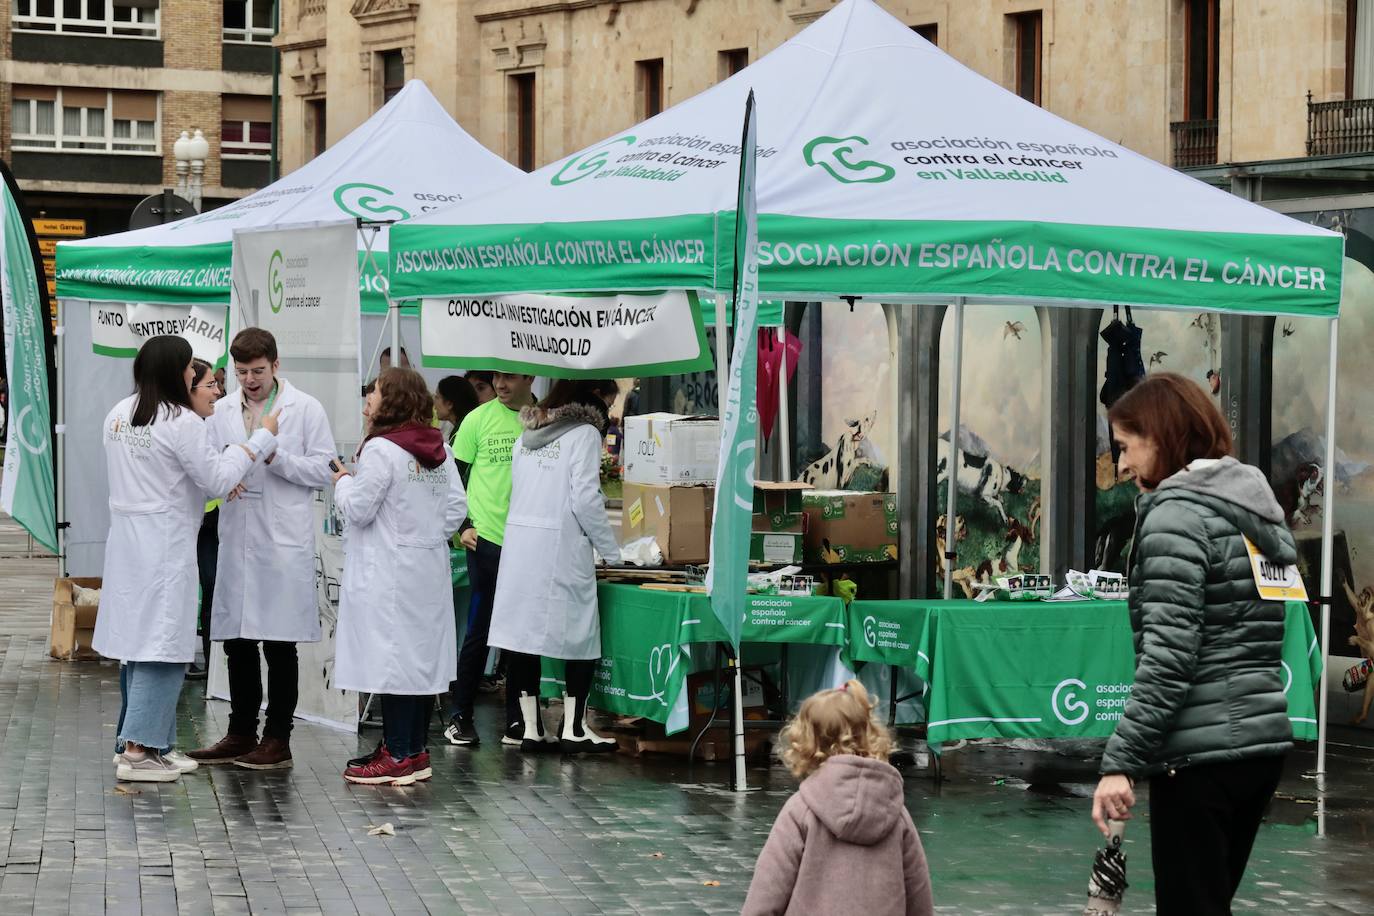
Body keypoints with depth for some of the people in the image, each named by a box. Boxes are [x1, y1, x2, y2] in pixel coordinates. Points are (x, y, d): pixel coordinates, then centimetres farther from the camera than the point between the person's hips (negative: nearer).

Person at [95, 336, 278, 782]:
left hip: (125, 540, 8)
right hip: (165, 543, -8)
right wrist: (262, 438, -3)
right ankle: (138, 751, -7)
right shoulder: (182, 422, -16)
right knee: (162, 646, -4)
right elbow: (218, 478, -11)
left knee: (138, 642, 14)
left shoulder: (118, 415, 9)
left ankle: (140, 742, 20)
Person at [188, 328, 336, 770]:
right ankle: (241, 734, 20)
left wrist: (276, 456, -16)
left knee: (279, 645, 0)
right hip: (237, 539, 4)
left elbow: (323, 470, -5)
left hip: (284, 543, -4)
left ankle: (277, 740, 8)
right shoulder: (222, 411, 11)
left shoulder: (305, 409, -1)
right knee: (237, 642, 9)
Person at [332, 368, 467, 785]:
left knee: (391, 658, -4)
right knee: (422, 656, 11)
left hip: (389, 572, -8)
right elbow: (457, 505, 9)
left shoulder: (381, 450, -14)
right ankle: (415, 751, 17)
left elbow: (358, 509, -13)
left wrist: (343, 482, 4)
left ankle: (398, 755, -3)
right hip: (429, 566, 8)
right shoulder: (438, 449, 8)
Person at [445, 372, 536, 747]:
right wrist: (463, 527, -4)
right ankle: (460, 717, 11)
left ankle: (517, 720, 16)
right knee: (480, 631, 1)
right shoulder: (479, 420, 0)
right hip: (488, 538, -2)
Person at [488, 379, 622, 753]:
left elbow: (518, 492, 15)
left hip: (518, 540, 7)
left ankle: (531, 727, 9)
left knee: (522, 631, 6)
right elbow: (585, 499, -13)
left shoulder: (528, 434, 14)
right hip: (561, 546, -7)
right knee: (581, 635, 4)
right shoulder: (584, 434, -7)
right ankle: (574, 728, 4)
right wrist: (610, 550, -3)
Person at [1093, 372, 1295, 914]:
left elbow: (1168, 654, -20)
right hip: (1266, 735, 9)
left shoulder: (1177, 512, -11)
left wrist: (1120, 761, -20)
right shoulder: (1258, 507, 15)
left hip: (1202, 749, -9)